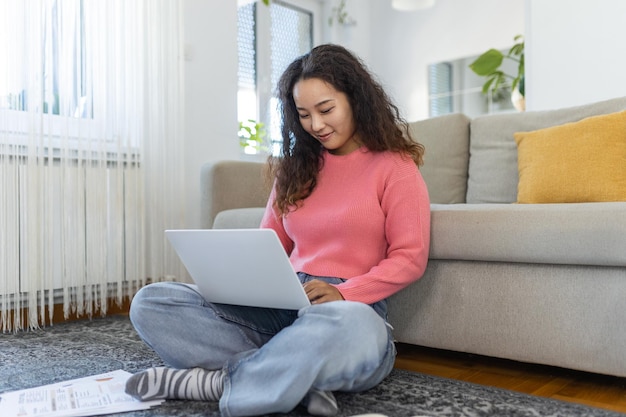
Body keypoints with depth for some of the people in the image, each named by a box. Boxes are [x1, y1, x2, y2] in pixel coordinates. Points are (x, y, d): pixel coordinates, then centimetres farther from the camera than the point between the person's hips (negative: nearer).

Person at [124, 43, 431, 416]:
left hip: (353, 306, -5)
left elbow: (410, 258, -4)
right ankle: (300, 379, -24)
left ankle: (218, 383, -21)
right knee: (150, 303, -13)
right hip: (279, 307, 6)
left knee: (346, 324, -44)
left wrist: (342, 293, -18)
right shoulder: (296, 166, 20)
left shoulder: (393, 165, 3)